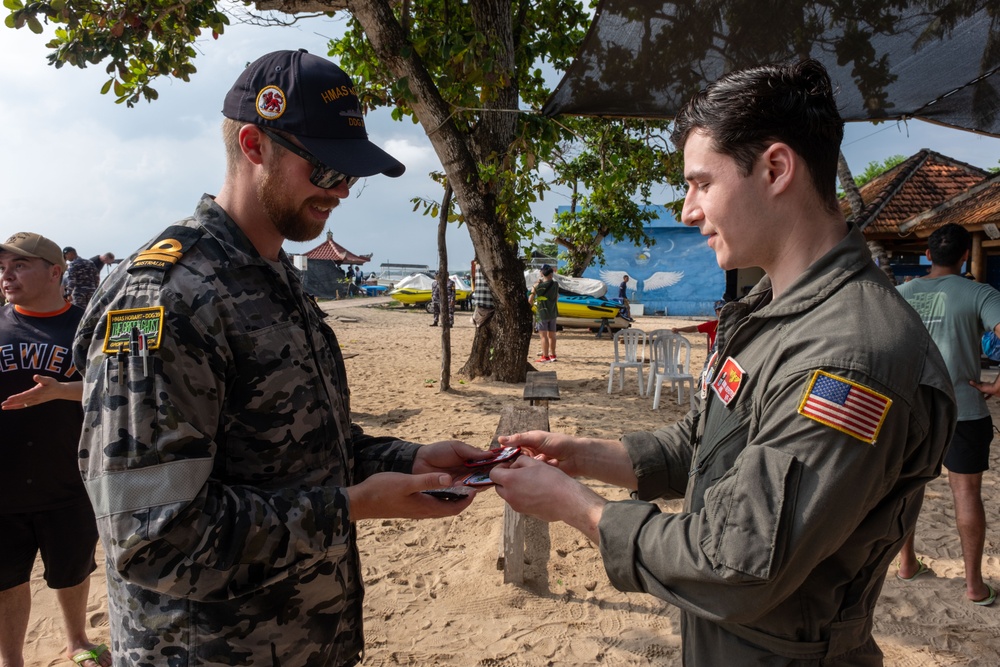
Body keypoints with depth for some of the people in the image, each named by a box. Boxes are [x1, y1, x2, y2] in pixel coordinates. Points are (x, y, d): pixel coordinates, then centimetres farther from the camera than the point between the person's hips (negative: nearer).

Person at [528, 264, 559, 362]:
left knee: (543, 335, -3)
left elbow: (530, 300, -10)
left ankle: (545, 357, -4)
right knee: (551, 335, 13)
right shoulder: (556, 285, 1)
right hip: (553, 313, 6)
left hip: (542, 313, -5)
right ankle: (552, 355, 21)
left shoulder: (538, 286, -13)